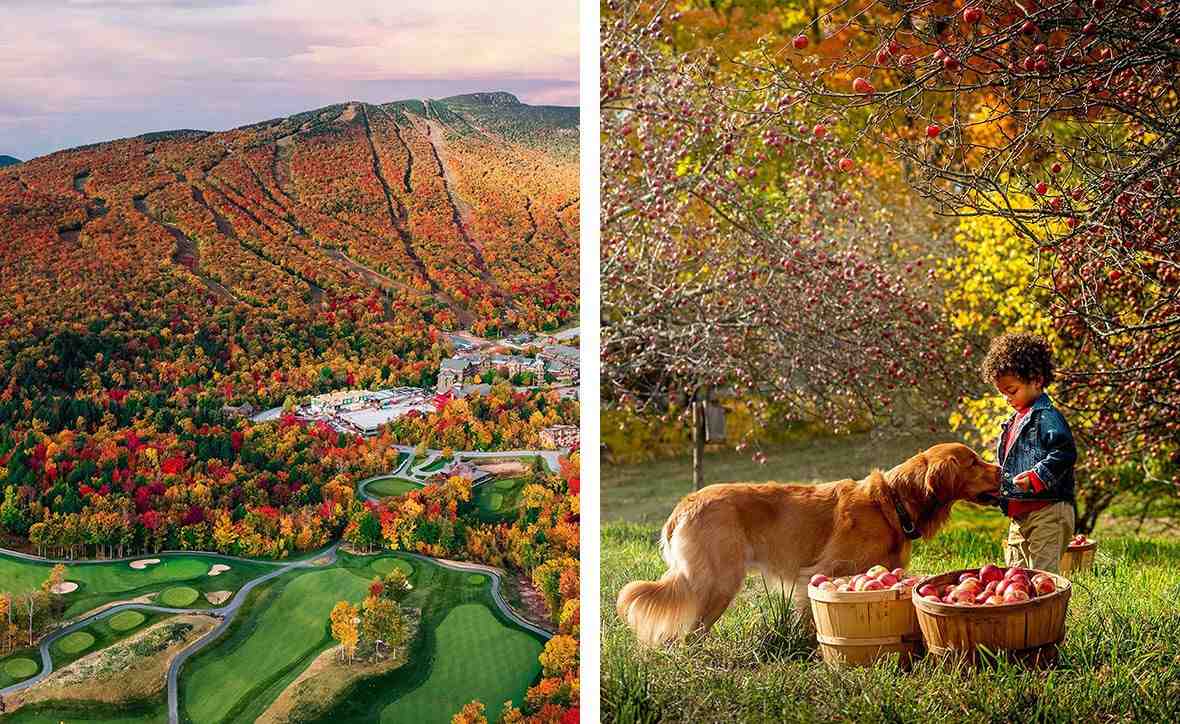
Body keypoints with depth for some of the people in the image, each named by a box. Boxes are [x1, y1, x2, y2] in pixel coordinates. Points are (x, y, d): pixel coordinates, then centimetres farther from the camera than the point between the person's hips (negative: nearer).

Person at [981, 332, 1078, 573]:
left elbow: (1065, 453, -21)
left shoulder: (1047, 417, -10)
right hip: (1020, 515, 10)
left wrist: (1035, 477, -27)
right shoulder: (1015, 420, 20)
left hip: (1047, 510, -10)